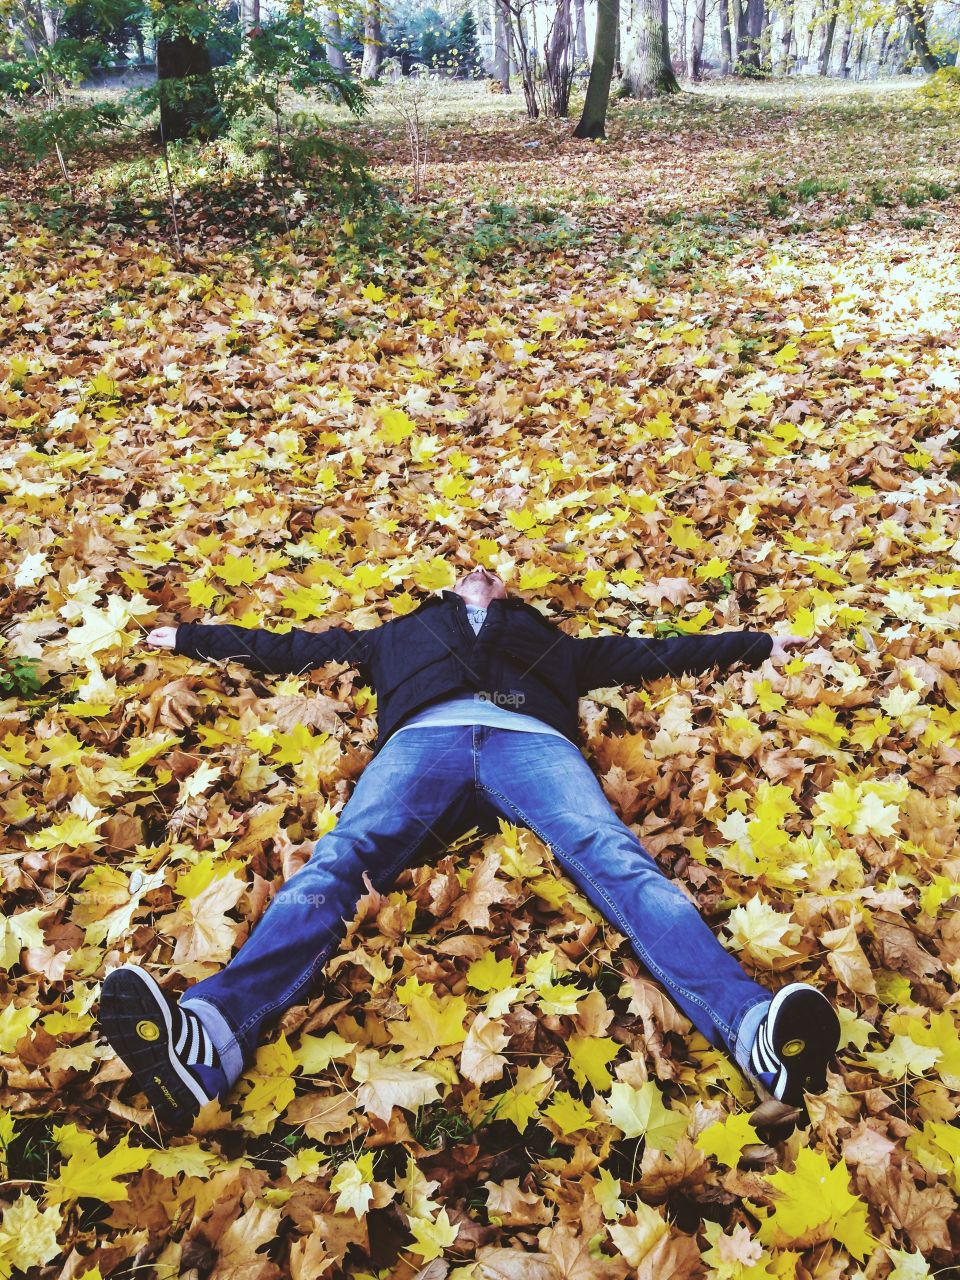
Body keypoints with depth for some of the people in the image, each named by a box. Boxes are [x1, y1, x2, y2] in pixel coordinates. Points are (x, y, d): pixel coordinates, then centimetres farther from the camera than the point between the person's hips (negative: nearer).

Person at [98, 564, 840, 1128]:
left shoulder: (547, 637, 43)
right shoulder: (403, 632, 44)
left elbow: (653, 654, 43)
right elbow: (291, 649, 48)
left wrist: (756, 644, 44)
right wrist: (191, 636, 52)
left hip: (531, 737, 0)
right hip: (426, 737, 0)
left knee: (614, 858, -31)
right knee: (339, 858, -32)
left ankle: (751, 1027, -53)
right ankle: (213, 1034, -55)